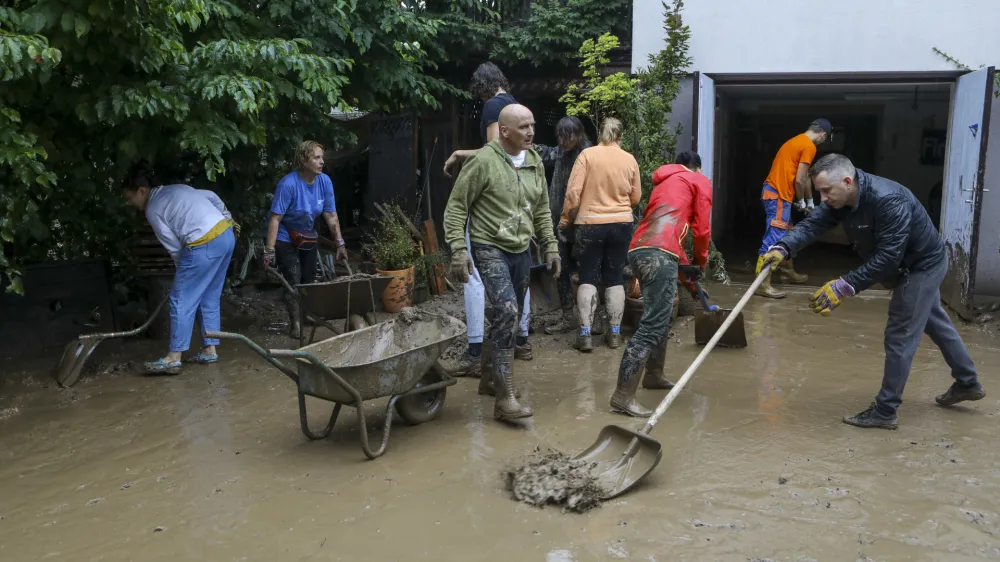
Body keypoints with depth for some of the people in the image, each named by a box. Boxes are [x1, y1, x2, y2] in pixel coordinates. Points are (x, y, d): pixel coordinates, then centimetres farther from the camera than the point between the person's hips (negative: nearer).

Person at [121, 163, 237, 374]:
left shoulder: (153, 210, -3)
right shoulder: (177, 188, 20)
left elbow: (175, 247, 0)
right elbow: (211, 196, 23)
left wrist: (184, 269, 14)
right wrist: (227, 217, 33)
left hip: (205, 245, -9)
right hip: (226, 235, 9)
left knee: (182, 300, -1)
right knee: (209, 299, 16)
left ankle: (173, 358, 2)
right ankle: (210, 350, 20)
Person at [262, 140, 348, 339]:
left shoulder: (325, 181, -13)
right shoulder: (288, 183, -28)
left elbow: (331, 216, -4)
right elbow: (275, 218, -27)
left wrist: (340, 243, -3)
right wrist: (269, 250, -28)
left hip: (308, 237, 5)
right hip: (285, 238, -5)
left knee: (309, 279, 9)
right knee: (293, 280, -9)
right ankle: (295, 324, 7)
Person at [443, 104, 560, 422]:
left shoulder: (535, 162, 6)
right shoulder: (483, 161, -13)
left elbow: (542, 210, 16)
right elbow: (456, 207, -9)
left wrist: (551, 247, 11)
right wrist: (458, 250, -16)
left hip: (521, 251, 7)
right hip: (489, 248, -7)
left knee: (508, 317, 14)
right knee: (506, 311, -20)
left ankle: (491, 375, 35)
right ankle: (505, 398, -17)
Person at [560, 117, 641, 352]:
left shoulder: (587, 155, -7)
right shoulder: (630, 160, 1)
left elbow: (573, 192, -11)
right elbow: (636, 197, 9)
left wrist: (566, 219, 1)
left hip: (590, 224, -2)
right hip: (621, 224, 2)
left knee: (588, 278, 3)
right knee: (615, 279, 9)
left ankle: (585, 334, -2)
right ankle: (615, 333, 11)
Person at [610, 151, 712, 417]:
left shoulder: (664, 183, 35)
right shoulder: (701, 181, 16)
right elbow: (701, 230, 8)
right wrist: (701, 261, 26)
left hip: (638, 250, 8)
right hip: (659, 254, -8)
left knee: (661, 317, 24)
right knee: (652, 325, -12)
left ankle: (654, 375, 36)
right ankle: (623, 395, -17)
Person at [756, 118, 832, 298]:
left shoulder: (797, 141, 21)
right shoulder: (809, 146, -10)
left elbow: (804, 177, 26)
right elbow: (799, 180, -14)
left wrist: (810, 201, 30)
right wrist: (801, 202, 2)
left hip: (774, 191, 10)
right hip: (778, 195, -10)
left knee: (786, 235, 23)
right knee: (774, 239, -12)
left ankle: (788, 271, 38)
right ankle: (763, 284, -13)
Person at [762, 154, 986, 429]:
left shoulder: (888, 200, -38)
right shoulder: (840, 198, -12)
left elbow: (887, 257, -39)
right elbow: (812, 224, -22)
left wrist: (845, 286, -42)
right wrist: (783, 249, -40)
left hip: (923, 265, -10)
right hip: (910, 266, 10)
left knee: (900, 337, -7)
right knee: (935, 323, 24)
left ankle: (885, 411, 1)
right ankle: (967, 383, 45)